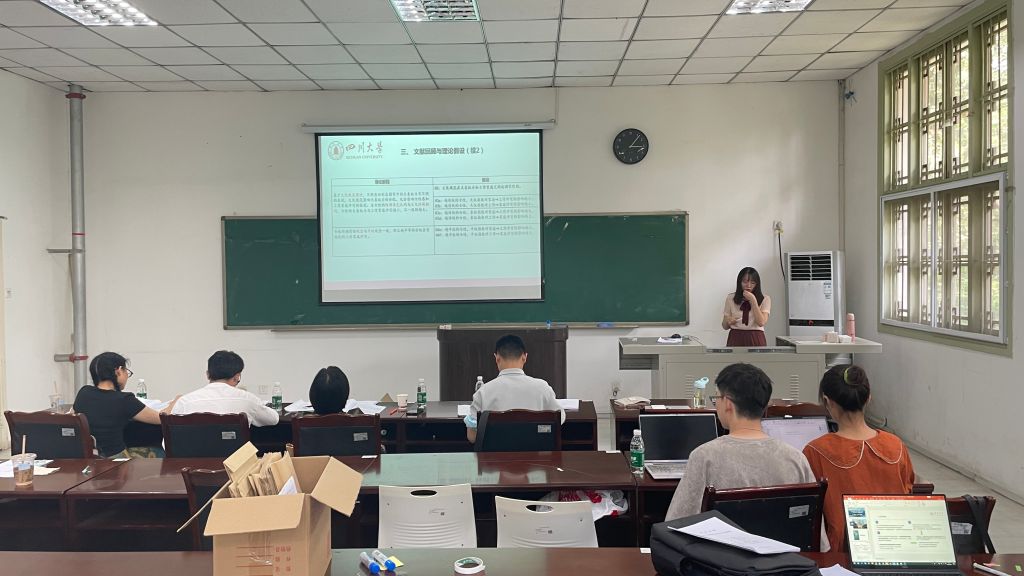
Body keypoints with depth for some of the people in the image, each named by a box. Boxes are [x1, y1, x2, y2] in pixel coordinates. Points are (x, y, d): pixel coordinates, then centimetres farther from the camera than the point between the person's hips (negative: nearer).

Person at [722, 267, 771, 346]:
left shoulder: (764, 299, 4)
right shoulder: (730, 299, 7)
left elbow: (761, 322, -11)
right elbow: (725, 326, 12)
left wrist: (753, 300, -12)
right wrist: (728, 322, -12)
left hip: (755, 340, -1)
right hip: (736, 340, 1)